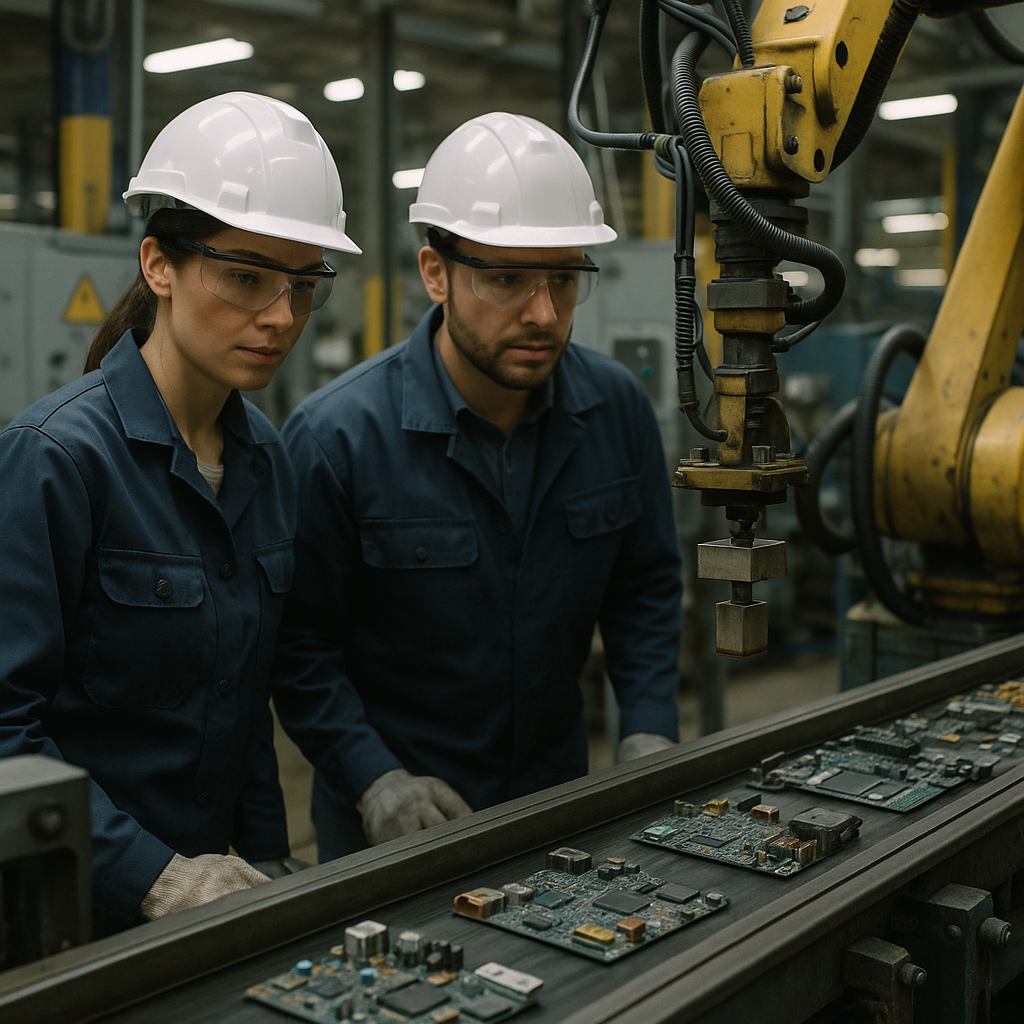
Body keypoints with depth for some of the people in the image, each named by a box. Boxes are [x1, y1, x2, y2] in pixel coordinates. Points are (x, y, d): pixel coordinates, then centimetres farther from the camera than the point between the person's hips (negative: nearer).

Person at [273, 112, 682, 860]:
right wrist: (375, 781, -22)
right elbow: (300, 642, -14)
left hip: (558, 792, 5)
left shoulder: (618, 409, -8)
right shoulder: (337, 435, -20)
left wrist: (650, 735, -6)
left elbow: (646, 587, 4)